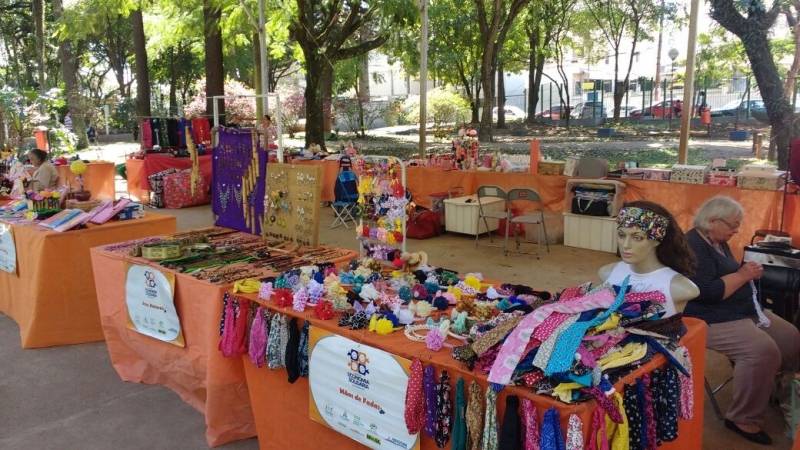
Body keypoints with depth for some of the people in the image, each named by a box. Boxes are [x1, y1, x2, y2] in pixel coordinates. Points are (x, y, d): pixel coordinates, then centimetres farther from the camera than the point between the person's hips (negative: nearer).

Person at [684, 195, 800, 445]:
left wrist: (748, 272, 4)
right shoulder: (693, 246, -19)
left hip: (744, 310, 11)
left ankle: (773, 391, 26)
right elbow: (707, 292, -29)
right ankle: (743, 419, -14)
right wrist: (742, 275, -18)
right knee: (763, 350, -28)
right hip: (713, 320, -11)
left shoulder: (719, 242, 12)